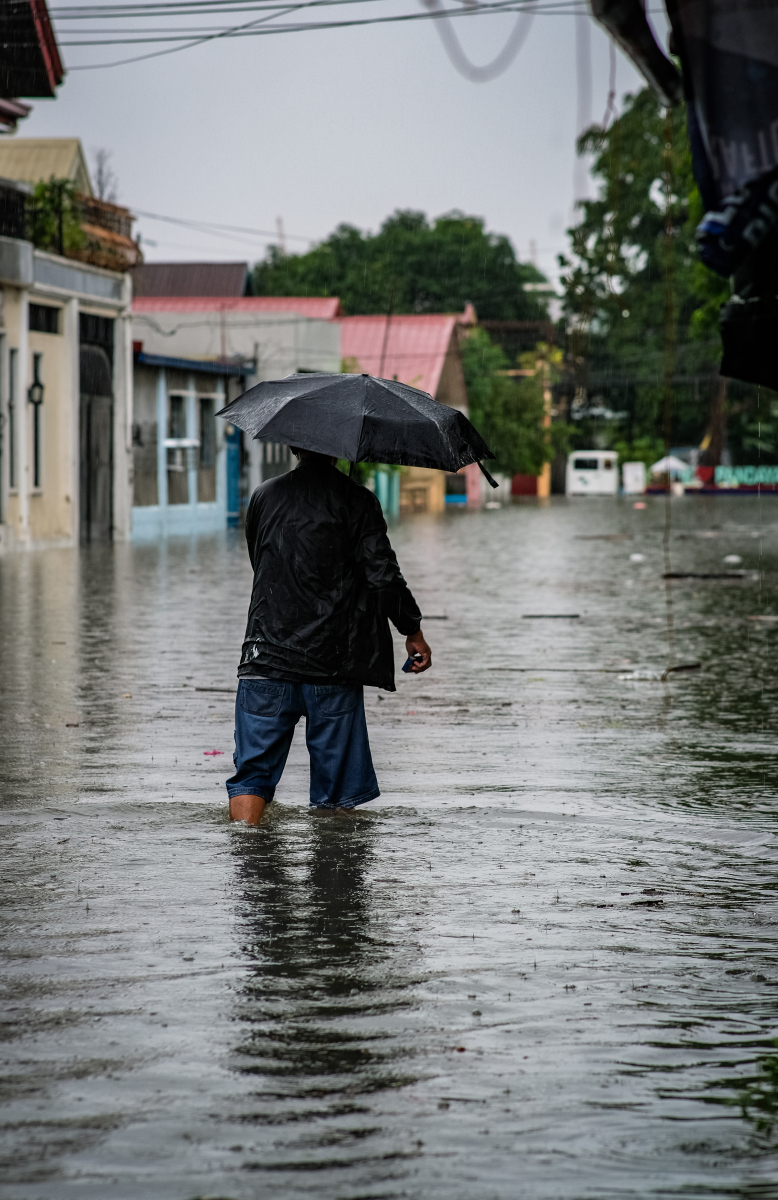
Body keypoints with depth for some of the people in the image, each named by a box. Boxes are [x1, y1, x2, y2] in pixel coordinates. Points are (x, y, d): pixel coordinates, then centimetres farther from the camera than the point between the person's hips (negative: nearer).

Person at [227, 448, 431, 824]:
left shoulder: (263, 497, 8)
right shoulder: (356, 501, -4)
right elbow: (384, 578, -8)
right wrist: (413, 631, 5)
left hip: (266, 657, 2)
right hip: (333, 664, -2)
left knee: (252, 772, 4)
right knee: (336, 787, 7)